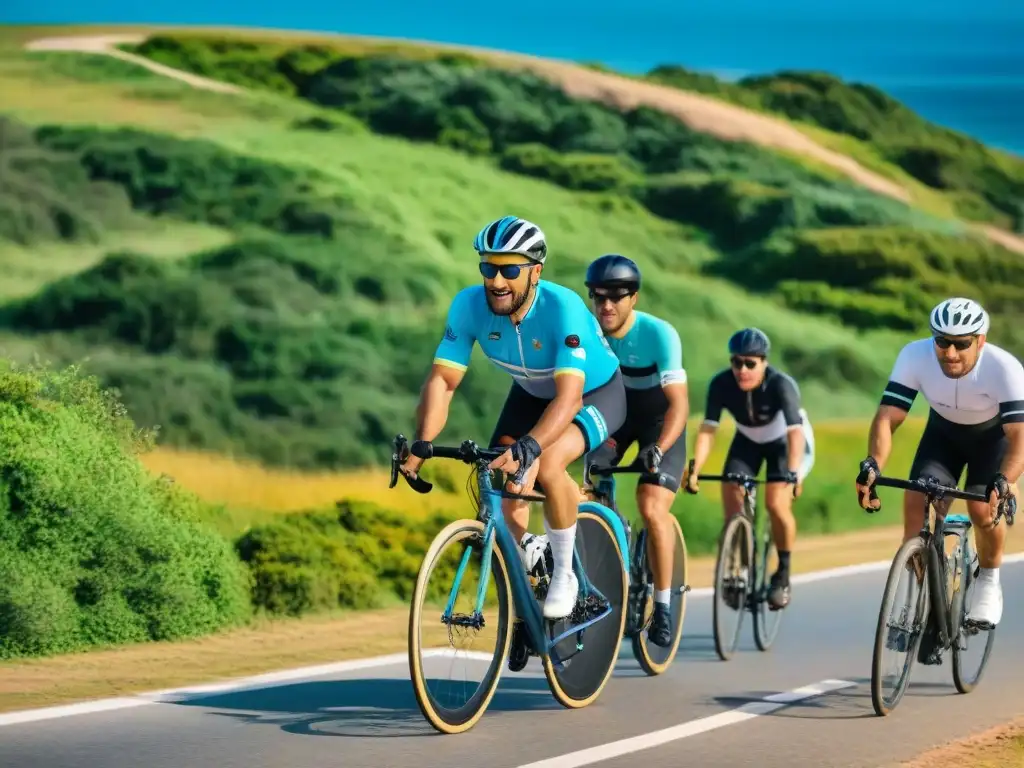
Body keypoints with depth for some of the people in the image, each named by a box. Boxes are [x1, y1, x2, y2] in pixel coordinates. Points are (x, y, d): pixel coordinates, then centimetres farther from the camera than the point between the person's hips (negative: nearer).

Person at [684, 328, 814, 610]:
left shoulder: (781, 385, -34)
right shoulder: (721, 384, -26)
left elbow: (795, 432, -44)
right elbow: (707, 430, -30)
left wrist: (793, 474, -58)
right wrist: (694, 469, -44)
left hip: (784, 442, -4)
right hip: (748, 442, 4)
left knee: (776, 503, -22)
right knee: (730, 494, -16)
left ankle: (783, 574, -3)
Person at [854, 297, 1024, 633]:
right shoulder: (914, 356, -30)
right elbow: (886, 418, -31)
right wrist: (872, 466, -49)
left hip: (994, 434, -2)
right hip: (943, 431, 2)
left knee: (983, 508, -21)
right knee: (916, 500, -18)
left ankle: (989, 581, 9)